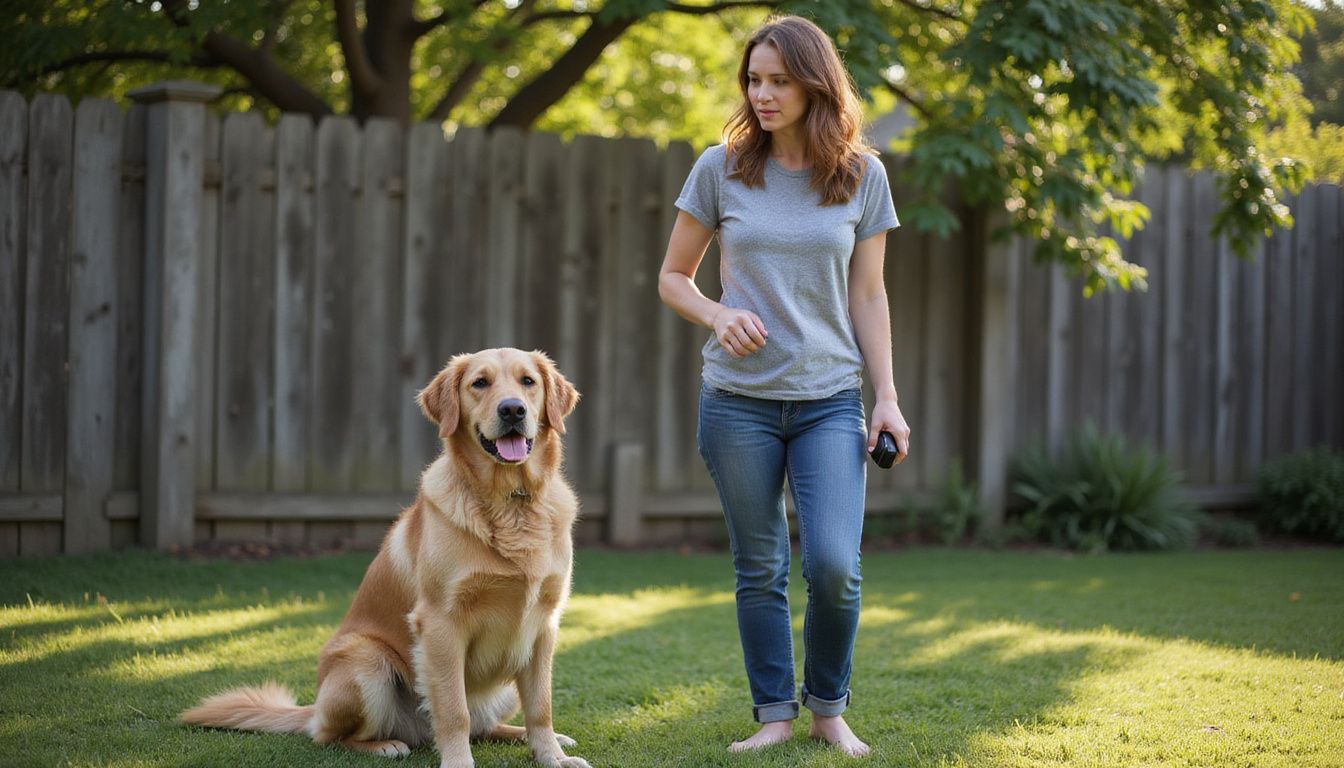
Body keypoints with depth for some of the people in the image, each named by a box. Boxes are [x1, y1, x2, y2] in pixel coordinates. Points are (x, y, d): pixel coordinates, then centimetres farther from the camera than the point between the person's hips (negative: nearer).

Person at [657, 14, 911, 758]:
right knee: (759, 570, 5)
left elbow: (868, 297, 6)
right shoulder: (720, 168, 1)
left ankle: (829, 710, 12)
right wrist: (718, 315, -13)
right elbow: (673, 278, 7)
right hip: (738, 397, 0)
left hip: (829, 398, 0)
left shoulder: (861, 175, 3)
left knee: (834, 565, -10)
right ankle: (774, 715, 19)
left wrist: (887, 397, 0)